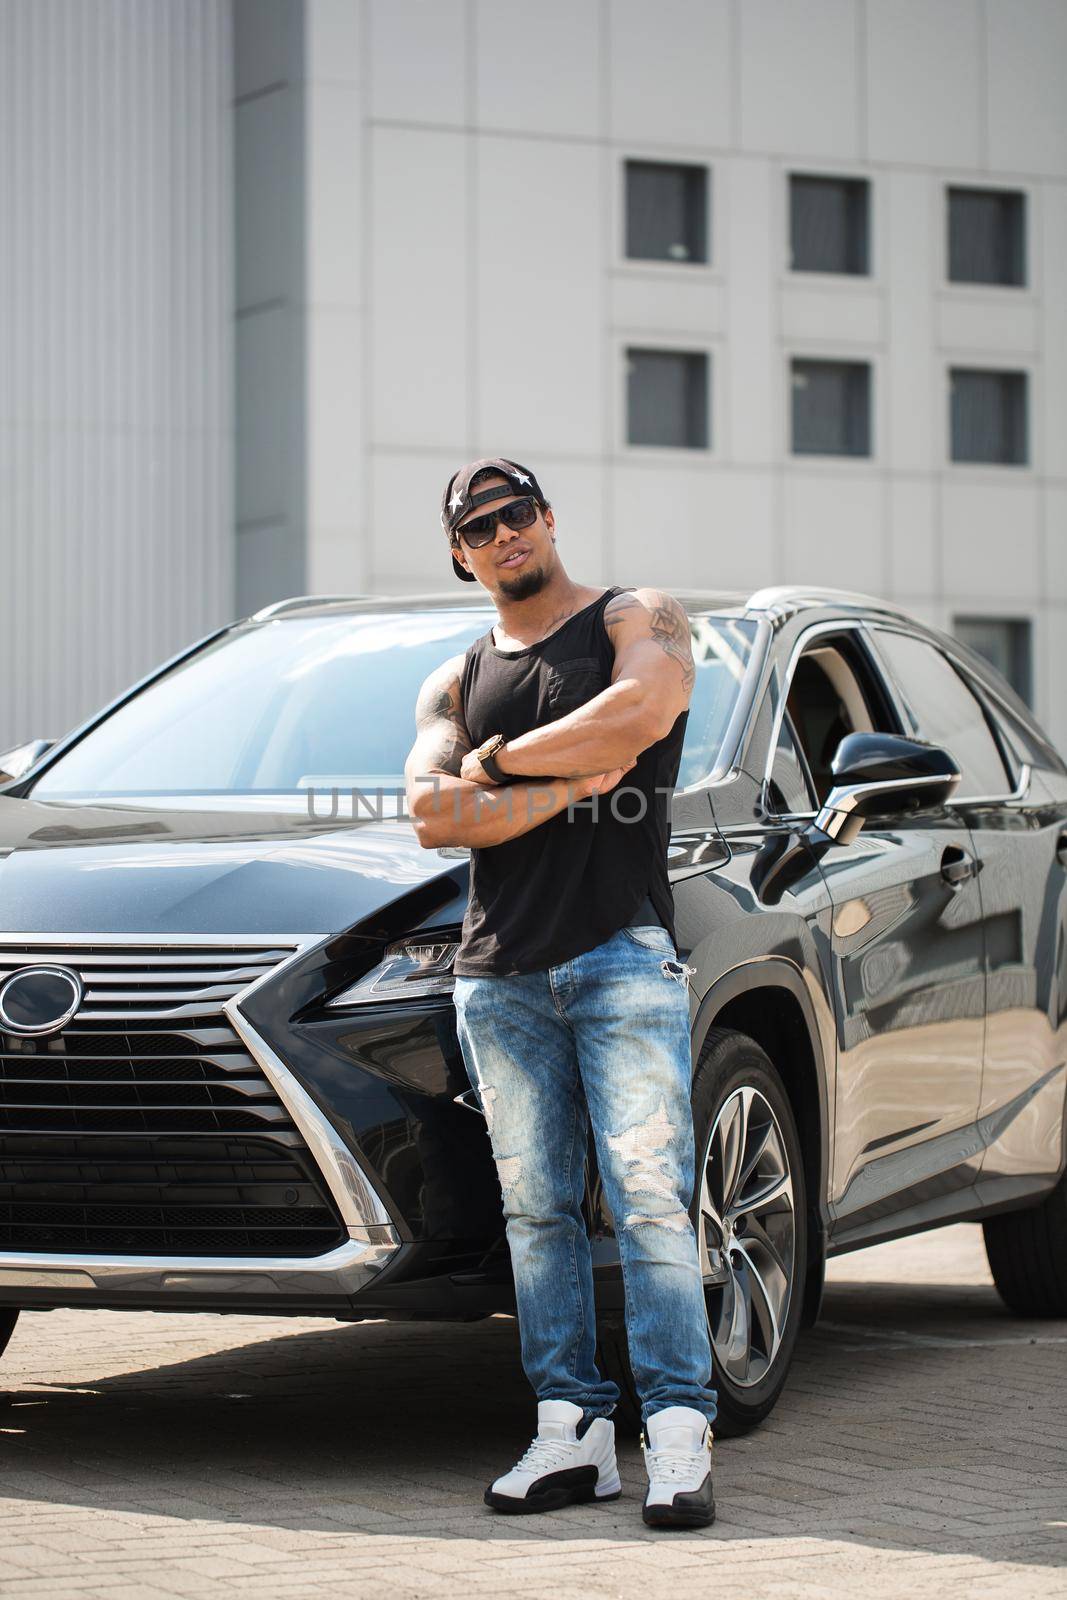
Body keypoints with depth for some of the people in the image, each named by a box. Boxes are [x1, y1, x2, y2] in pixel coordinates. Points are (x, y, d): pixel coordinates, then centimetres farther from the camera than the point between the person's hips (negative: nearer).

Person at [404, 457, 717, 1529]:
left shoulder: (638, 621, 8)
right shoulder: (455, 683, 20)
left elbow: (643, 709, -15)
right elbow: (430, 814, 4)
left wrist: (500, 760, -4)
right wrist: (570, 786, -8)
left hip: (623, 956, -4)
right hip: (498, 973, 5)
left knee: (650, 1197, -11)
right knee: (536, 1210, 1)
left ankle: (678, 1439, -13)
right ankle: (572, 1431, 4)